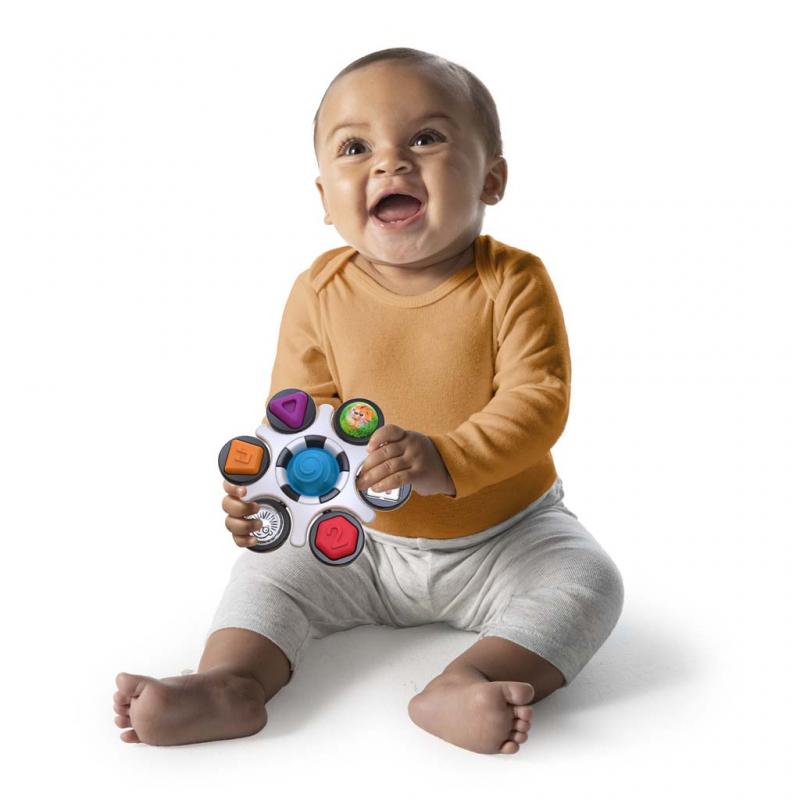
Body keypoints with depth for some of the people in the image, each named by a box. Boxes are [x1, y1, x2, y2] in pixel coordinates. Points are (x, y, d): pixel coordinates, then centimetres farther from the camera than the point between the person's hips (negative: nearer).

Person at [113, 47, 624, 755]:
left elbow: (537, 402, -25)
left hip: (507, 534, -2)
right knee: (269, 569, -6)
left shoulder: (512, 283, -18)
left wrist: (447, 459, -42)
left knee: (589, 583, -24)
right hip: (368, 541, 3)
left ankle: (464, 685, -34)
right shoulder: (321, 294, -10)